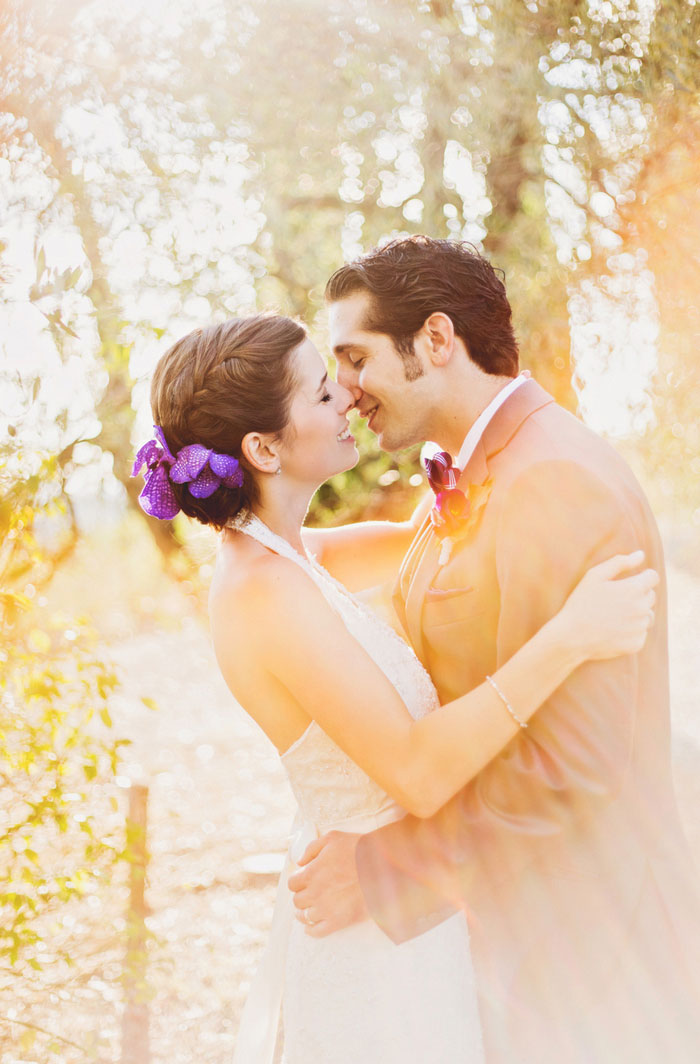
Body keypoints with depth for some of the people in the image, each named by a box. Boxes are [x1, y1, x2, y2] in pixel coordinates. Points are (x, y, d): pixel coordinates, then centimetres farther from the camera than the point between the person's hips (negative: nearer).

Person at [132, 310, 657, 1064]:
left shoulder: (264, 550, -1)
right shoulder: (270, 595, -28)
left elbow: (394, 545, 19)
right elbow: (418, 775, -32)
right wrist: (566, 640, -36)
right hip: (386, 919, -9)